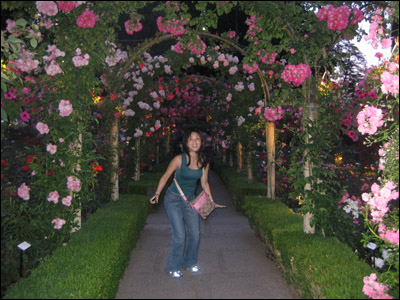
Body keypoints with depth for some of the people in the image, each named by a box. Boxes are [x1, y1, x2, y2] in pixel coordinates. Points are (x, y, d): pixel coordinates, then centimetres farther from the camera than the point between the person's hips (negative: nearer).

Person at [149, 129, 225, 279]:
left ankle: (189, 262, 30)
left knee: (195, 234, 5)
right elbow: (165, 177, -6)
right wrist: (156, 195, -9)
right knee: (179, 234, -10)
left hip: (190, 199, 5)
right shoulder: (179, 159, -18)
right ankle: (173, 267, 11)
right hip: (173, 199, -5)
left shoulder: (204, 162, -4)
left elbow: (205, 183, 9)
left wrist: (211, 201, 13)